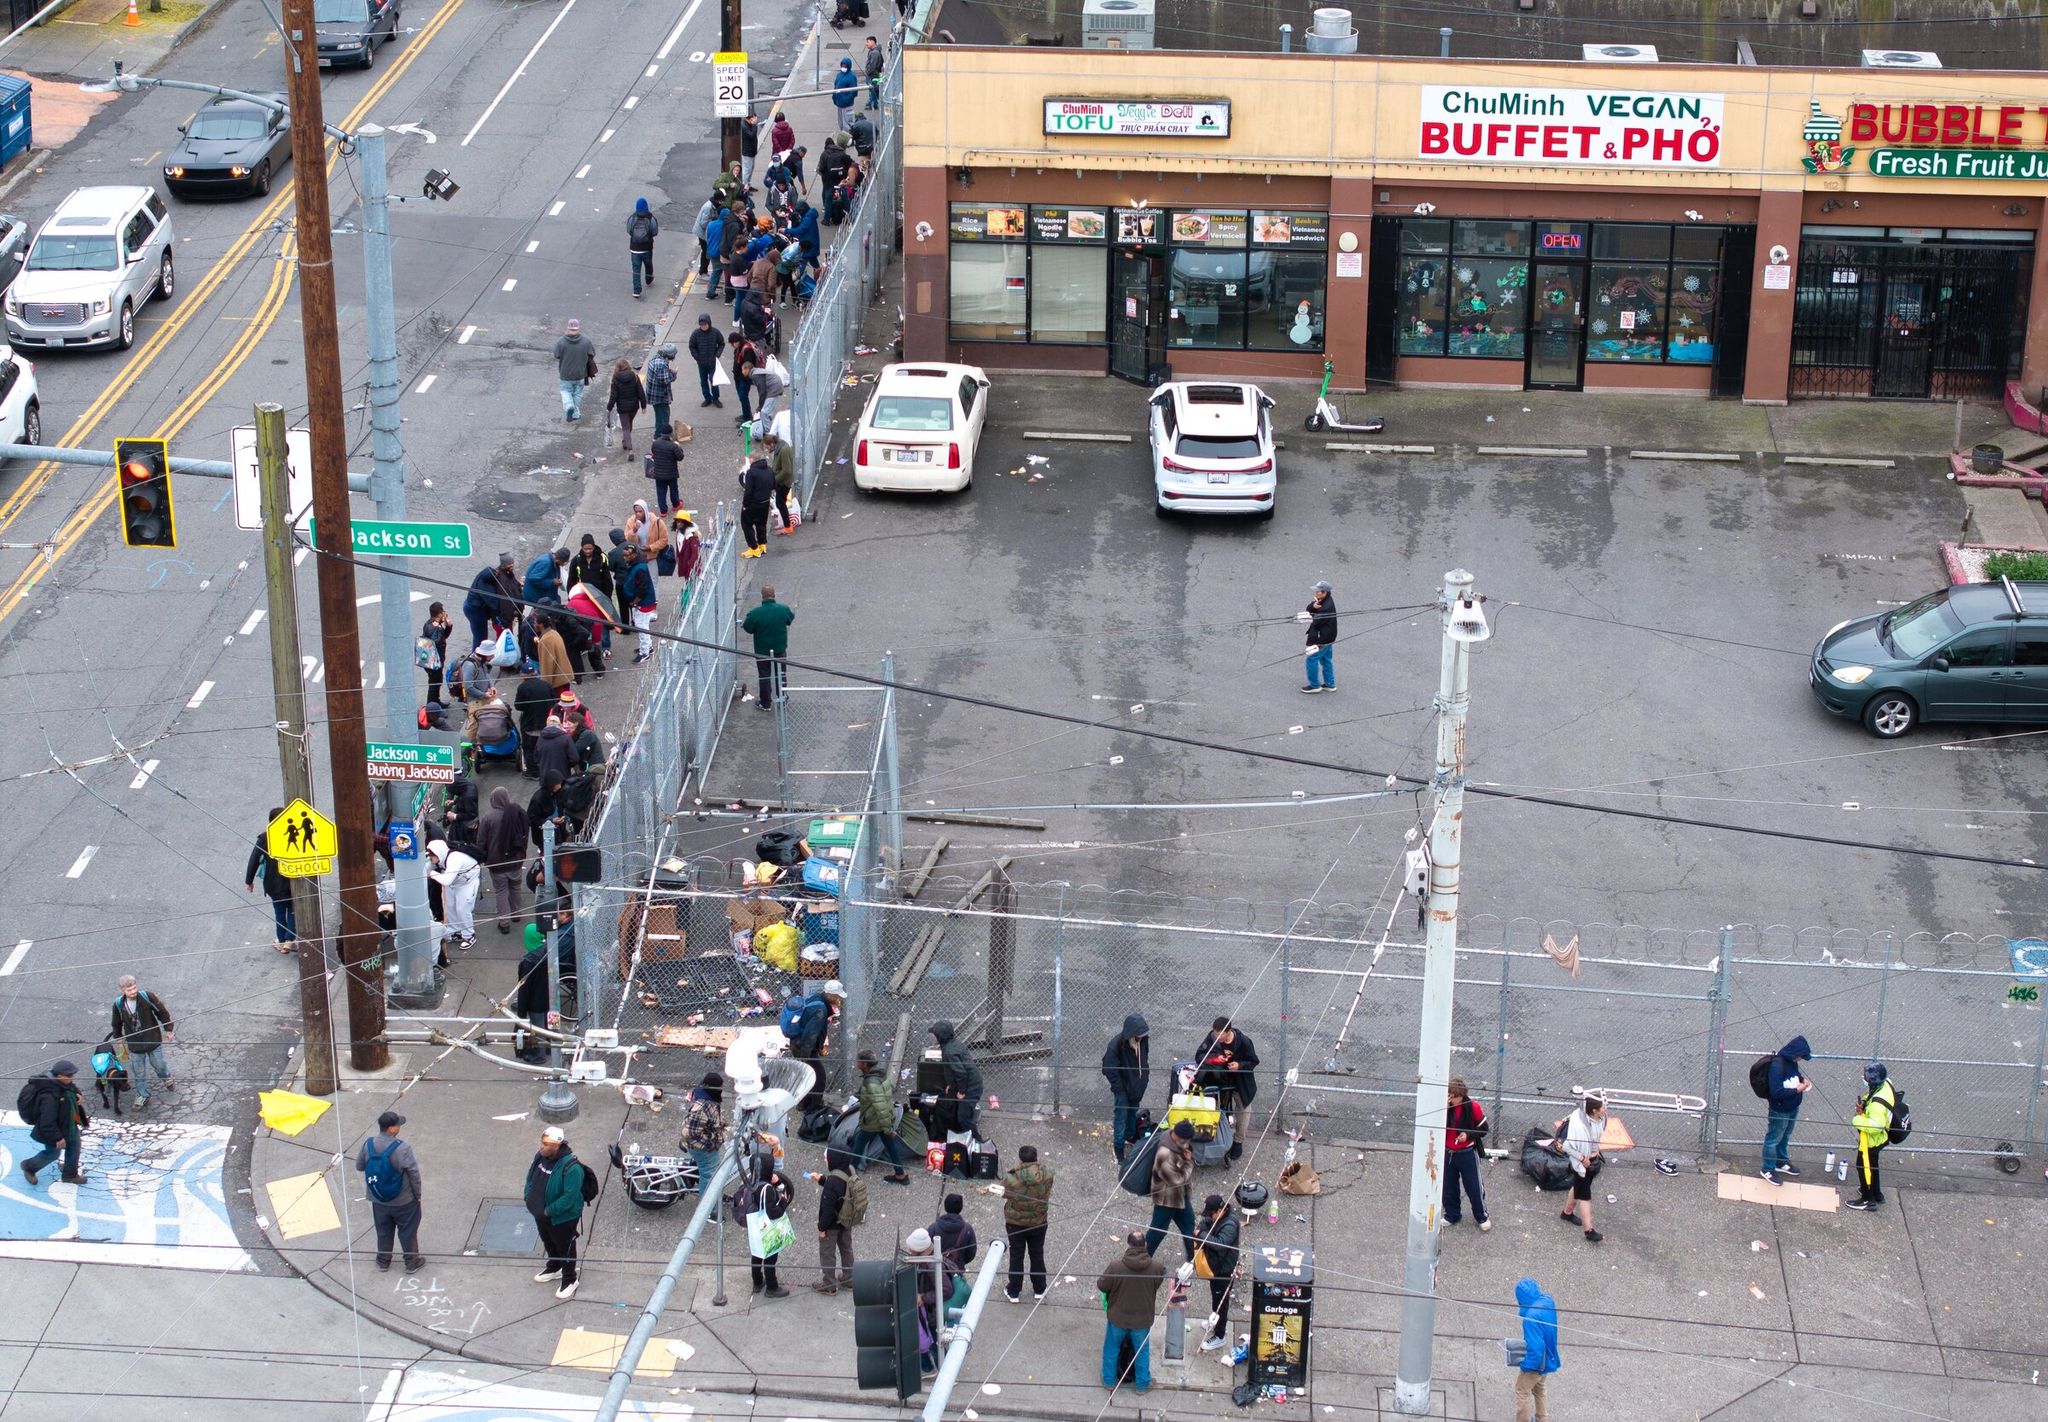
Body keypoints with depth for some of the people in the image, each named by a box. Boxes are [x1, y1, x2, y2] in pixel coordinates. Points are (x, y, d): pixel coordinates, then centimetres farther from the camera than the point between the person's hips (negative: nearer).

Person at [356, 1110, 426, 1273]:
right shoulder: (402, 1148, -29)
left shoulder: (368, 1144, -15)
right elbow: (413, 1173, -21)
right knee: (408, 1231, 18)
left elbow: (359, 1166, 0)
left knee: (384, 1230, 26)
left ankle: (383, 1260, 41)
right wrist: (417, 1194, -4)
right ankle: (412, 1262, 32)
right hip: (403, 1201, -4)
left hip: (378, 1200, 4)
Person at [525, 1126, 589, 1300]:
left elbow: (569, 1197, -32)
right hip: (542, 1213, 7)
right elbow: (531, 1177, 6)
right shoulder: (540, 1156, -10)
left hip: (563, 1217, -7)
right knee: (548, 1242, 29)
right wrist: (529, 1199, -4)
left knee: (565, 1247, 14)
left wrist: (548, 1211, -26)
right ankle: (554, 1269, 54)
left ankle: (569, 1280, 34)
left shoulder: (571, 1168, -34)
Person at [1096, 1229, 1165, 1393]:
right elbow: (1163, 1278, 1)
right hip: (1142, 1319, 1)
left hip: (1117, 1318, -1)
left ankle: (1109, 1380, 39)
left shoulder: (1116, 1267, -27)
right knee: (1142, 1351, 23)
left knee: (1112, 1348, 24)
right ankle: (1142, 1384, 36)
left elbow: (1101, 1285, -12)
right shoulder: (1156, 1267, -21)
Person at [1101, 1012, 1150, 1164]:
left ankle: (1130, 1136, 45)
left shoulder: (1143, 1039, -14)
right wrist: (1118, 1087, -19)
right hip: (1123, 1087, -6)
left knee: (1134, 1112, 24)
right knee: (1121, 1116, 3)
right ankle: (1119, 1150, 14)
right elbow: (1109, 1069, -24)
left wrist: (1145, 1077, 6)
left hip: (1138, 1084, 6)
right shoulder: (1116, 1045, -32)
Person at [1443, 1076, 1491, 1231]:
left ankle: (1482, 1217, 24)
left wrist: (1468, 1134, -21)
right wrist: (1443, 1110, -27)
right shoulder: (1444, 1105, -8)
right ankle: (1452, 1215, 33)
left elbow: (1483, 1129, -5)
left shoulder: (1473, 1107, -15)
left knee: (1474, 1187, 5)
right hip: (1447, 1153, 3)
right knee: (1448, 1187, 14)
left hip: (1467, 1154, -3)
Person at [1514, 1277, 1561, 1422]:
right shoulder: (1547, 1301, -12)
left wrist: (1526, 1365, -19)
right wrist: (1524, 1309, -1)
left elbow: (1535, 1346, -33)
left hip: (1536, 1361, -8)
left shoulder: (1532, 1317, -38)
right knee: (1539, 1390, 29)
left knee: (1522, 1391, 16)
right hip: (1548, 1359, 8)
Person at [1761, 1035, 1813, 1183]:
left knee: (1785, 1137, 27)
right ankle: (1768, 1169, 29)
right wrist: (1797, 1090, -25)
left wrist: (1802, 1079, -4)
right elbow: (1777, 1092, -33)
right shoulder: (1777, 1066, -33)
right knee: (1774, 1139, 12)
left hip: (1793, 1108, 8)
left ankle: (1782, 1162, 47)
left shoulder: (1792, 1061, -7)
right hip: (1780, 1111, -8)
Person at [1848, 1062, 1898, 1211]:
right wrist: (1864, 1102, -9)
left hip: (1872, 1139, -9)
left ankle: (1868, 1200, 27)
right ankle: (1876, 1193, 46)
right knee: (1871, 1164, 27)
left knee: (1864, 1165, 11)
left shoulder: (1878, 1104, -40)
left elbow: (1875, 1126, -40)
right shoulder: (1886, 1083, -13)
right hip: (1881, 1136, 9)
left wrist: (1857, 1120, -28)